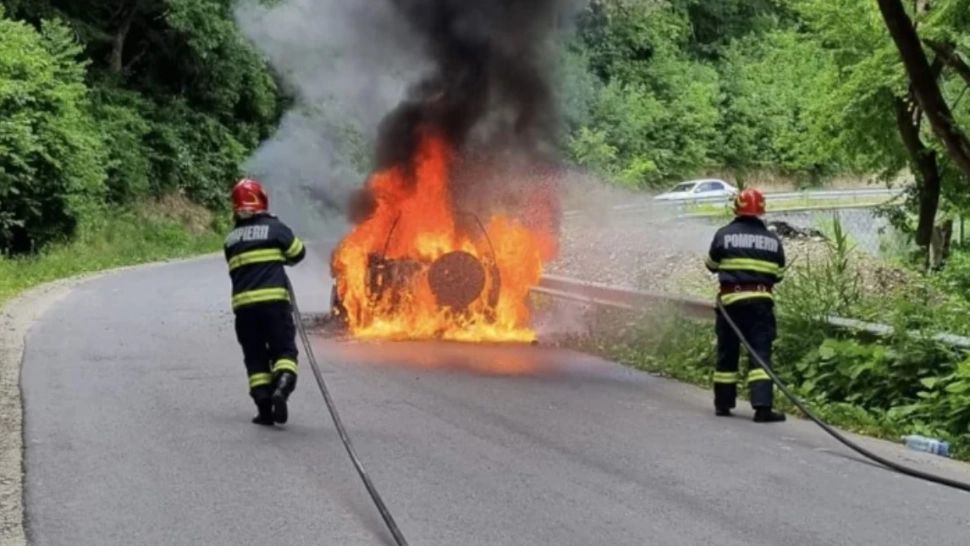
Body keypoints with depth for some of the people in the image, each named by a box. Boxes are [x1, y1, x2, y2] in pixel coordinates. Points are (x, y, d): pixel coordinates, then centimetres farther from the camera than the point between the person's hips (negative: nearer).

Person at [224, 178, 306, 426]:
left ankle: (264, 406, 3)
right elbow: (298, 253, 9)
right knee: (284, 350, 2)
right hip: (273, 299, -3)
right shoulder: (274, 228, 0)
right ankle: (281, 388, -25)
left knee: (255, 356, 11)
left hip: (243, 303, 3)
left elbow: (236, 269, 16)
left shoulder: (231, 239, 12)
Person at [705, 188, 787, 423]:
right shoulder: (773, 240, 3)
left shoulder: (724, 235, -1)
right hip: (761, 301, 0)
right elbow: (778, 274, 10)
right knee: (761, 353, -3)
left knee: (728, 352, 11)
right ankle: (762, 406, -14)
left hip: (730, 300, 0)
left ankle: (723, 403, 19)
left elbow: (711, 265, 11)